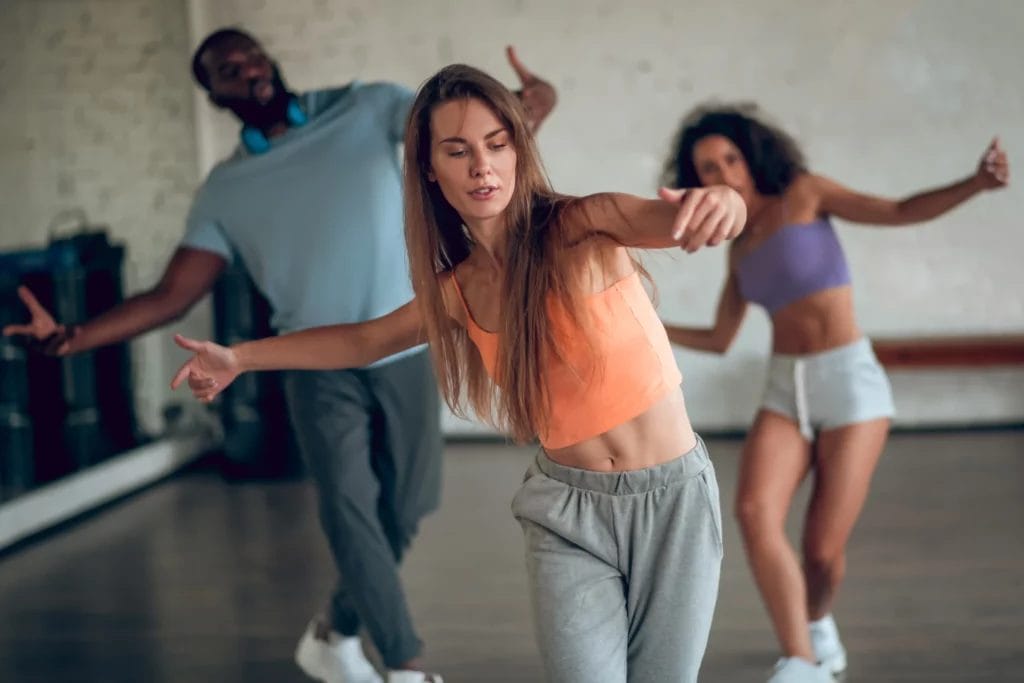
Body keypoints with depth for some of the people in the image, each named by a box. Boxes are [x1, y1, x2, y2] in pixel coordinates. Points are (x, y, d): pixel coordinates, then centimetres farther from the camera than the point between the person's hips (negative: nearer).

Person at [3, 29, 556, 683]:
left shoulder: (366, 108, -2)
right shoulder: (225, 189, 3)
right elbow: (171, 296, 2)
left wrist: (530, 108, -40)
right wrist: (69, 337, -12)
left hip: (406, 352, 0)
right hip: (321, 367, 0)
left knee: (401, 513, 9)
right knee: (350, 511, -15)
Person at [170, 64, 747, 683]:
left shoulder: (582, 228, -13)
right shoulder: (456, 289, 1)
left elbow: (663, 218, -33)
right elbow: (365, 340, 20)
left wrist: (714, 201, -57)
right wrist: (240, 357, 21)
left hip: (672, 499, -2)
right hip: (567, 512, 3)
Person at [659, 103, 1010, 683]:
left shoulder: (802, 193, -2)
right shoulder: (740, 244, 15)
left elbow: (900, 212, -10)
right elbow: (720, 341, 23)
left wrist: (977, 184, -26)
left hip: (850, 384, -5)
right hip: (786, 393, 5)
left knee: (823, 550, -6)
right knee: (756, 512, -23)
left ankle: (818, 621, 29)